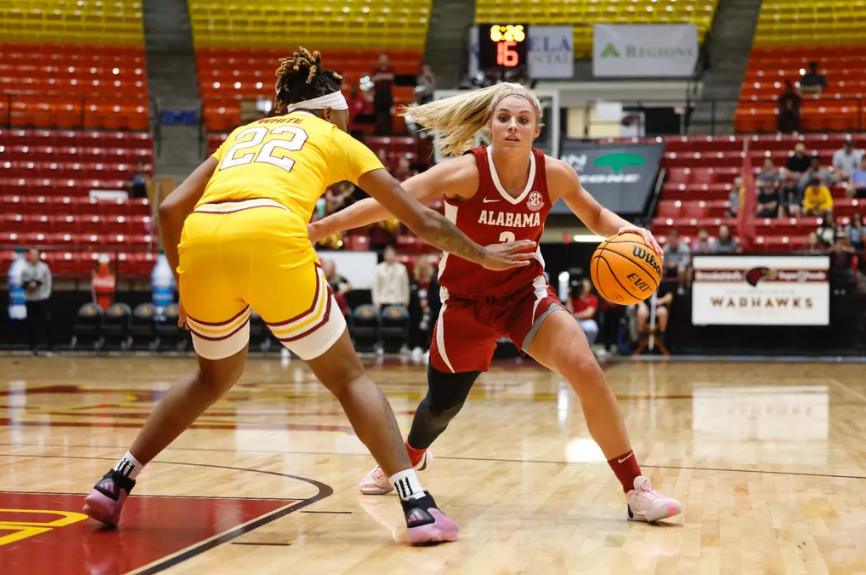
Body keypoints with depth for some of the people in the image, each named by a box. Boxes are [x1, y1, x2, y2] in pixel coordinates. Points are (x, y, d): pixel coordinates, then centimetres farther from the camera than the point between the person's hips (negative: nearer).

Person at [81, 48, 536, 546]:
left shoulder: (243, 134, 35)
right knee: (348, 376, 12)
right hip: (270, 236, -4)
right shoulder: (335, 139, 27)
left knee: (216, 375, 29)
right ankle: (418, 506, 0)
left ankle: (115, 483, 28)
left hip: (200, 240, 4)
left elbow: (170, 209, 23)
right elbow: (423, 220, 29)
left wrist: (186, 286, 32)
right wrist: (480, 255, 43)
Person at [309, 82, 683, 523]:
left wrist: (627, 230, -16)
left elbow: (594, 216, 5)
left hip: (525, 292, 1)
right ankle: (410, 456, 53)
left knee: (585, 369, -22)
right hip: (465, 301, -1)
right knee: (442, 406, 14)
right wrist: (322, 226, -34)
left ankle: (636, 491, -12)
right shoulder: (466, 172, -24)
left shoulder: (555, 175, -14)